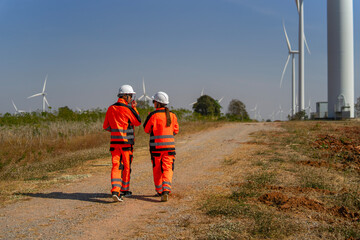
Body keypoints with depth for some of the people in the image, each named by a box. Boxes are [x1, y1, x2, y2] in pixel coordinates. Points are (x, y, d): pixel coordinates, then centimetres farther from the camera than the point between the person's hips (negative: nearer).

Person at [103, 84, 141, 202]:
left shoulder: (111, 109, 7)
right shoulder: (127, 109, -10)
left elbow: (106, 126, 11)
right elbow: (138, 122, 2)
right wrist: (134, 108, 7)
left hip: (114, 141, 4)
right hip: (126, 141, -4)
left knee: (116, 166, -1)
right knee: (126, 166, 10)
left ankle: (115, 190, -16)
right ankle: (124, 190, 21)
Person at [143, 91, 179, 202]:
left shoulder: (153, 115, -10)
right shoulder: (172, 115, 3)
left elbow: (146, 129, 2)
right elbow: (175, 130, 12)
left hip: (156, 147, -2)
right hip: (170, 146, 2)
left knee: (157, 169, 14)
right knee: (167, 169, 2)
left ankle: (159, 191, 23)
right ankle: (166, 190, -17)